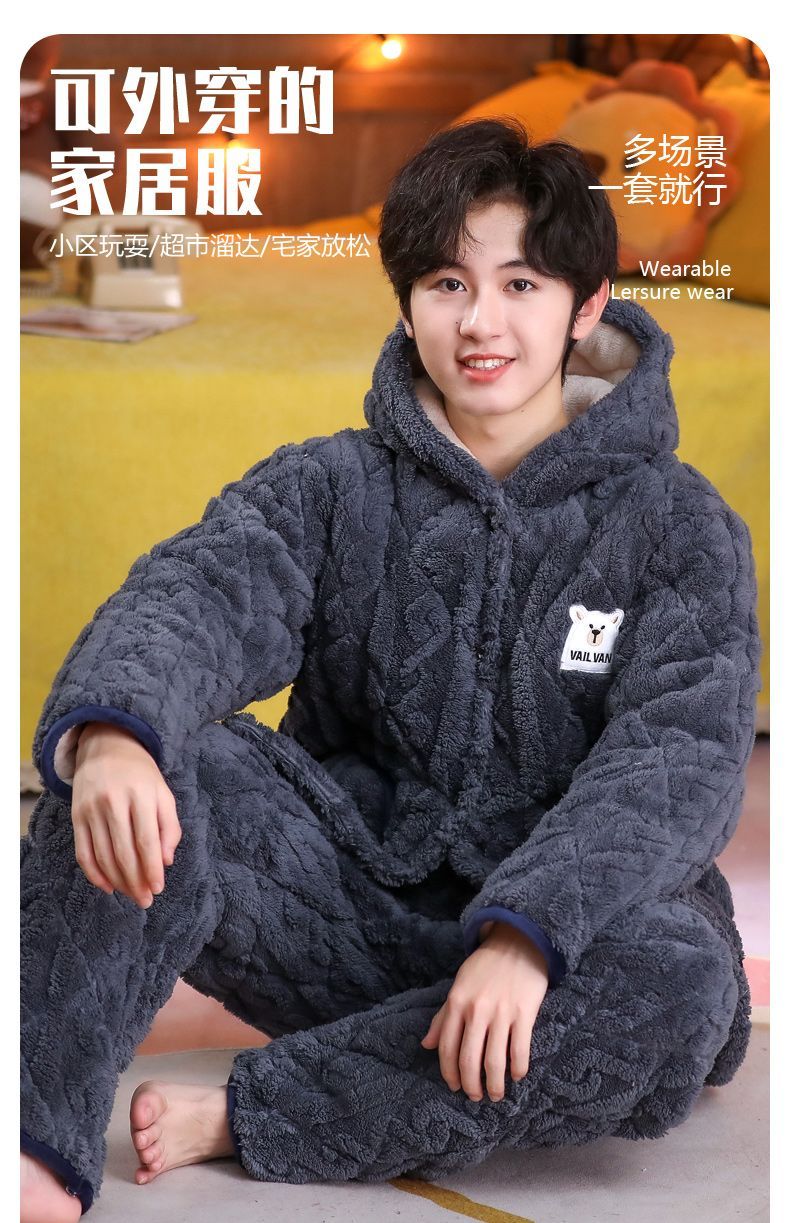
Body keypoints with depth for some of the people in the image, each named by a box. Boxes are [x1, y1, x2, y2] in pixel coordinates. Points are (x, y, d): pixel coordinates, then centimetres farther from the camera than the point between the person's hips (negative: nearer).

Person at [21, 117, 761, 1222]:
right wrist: (107, 728, -40)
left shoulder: (676, 526, -1)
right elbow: (200, 591, -16)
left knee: (681, 980, -34)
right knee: (145, 764, -22)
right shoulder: (333, 489, 4)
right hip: (349, 913, 1)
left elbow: (682, 758, -15)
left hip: (566, 929, 0)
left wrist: (526, 932, -33)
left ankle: (246, 1119, -23)